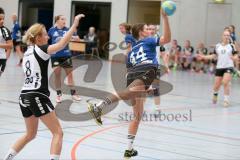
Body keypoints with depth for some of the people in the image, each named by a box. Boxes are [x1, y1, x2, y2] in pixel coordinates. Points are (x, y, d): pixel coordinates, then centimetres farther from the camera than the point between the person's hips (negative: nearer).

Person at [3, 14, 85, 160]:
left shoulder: (28, 52, 16)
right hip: (38, 97, -9)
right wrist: (74, 25, -25)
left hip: (25, 96, 9)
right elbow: (62, 44, -24)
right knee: (58, 133, -5)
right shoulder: (40, 49, -7)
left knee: (30, 135, 23)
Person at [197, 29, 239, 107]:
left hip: (228, 67, -3)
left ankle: (226, 100, -10)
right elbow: (214, 56, 14)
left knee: (225, 82, -22)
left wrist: (234, 58, -29)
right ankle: (215, 94, 43)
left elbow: (236, 56, -6)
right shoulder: (217, 46, 5)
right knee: (217, 85, 8)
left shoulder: (231, 46, -3)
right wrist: (204, 57, 6)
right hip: (219, 67, 3)